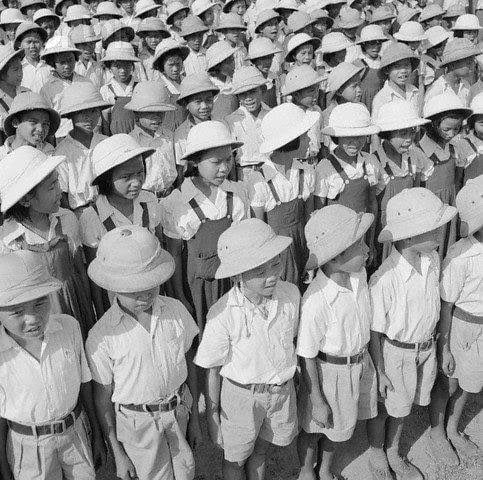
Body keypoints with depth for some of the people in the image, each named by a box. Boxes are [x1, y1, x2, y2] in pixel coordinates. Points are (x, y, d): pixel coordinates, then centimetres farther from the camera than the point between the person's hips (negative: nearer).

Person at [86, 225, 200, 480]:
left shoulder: (176, 310, -11)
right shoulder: (102, 337, -21)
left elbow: (189, 363, 1)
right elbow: (103, 397, -10)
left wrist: (194, 417, 8)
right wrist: (117, 453, -3)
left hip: (179, 409, 3)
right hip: (137, 421, -3)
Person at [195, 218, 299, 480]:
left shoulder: (291, 294, -17)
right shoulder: (222, 314, -29)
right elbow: (212, 371, -15)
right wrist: (212, 418, -6)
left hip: (283, 389, 4)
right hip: (240, 396, -3)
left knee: (261, 449, 28)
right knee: (235, 459, 21)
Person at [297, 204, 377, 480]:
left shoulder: (360, 273, -15)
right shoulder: (316, 301, -35)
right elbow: (306, 356, -22)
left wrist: (364, 357, 16)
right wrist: (317, 401, -14)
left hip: (360, 361, 6)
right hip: (329, 371, -6)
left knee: (339, 426, 27)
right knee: (315, 428, 19)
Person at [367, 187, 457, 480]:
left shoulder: (433, 260, -11)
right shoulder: (384, 279, -30)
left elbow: (434, 305, 6)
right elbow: (375, 330, -19)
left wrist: (434, 344, 13)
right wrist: (380, 372, -12)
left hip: (426, 348, 6)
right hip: (394, 353, -6)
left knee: (405, 405, 24)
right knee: (383, 407, 17)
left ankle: (394, 453, 49)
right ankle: (377, 456, 44)